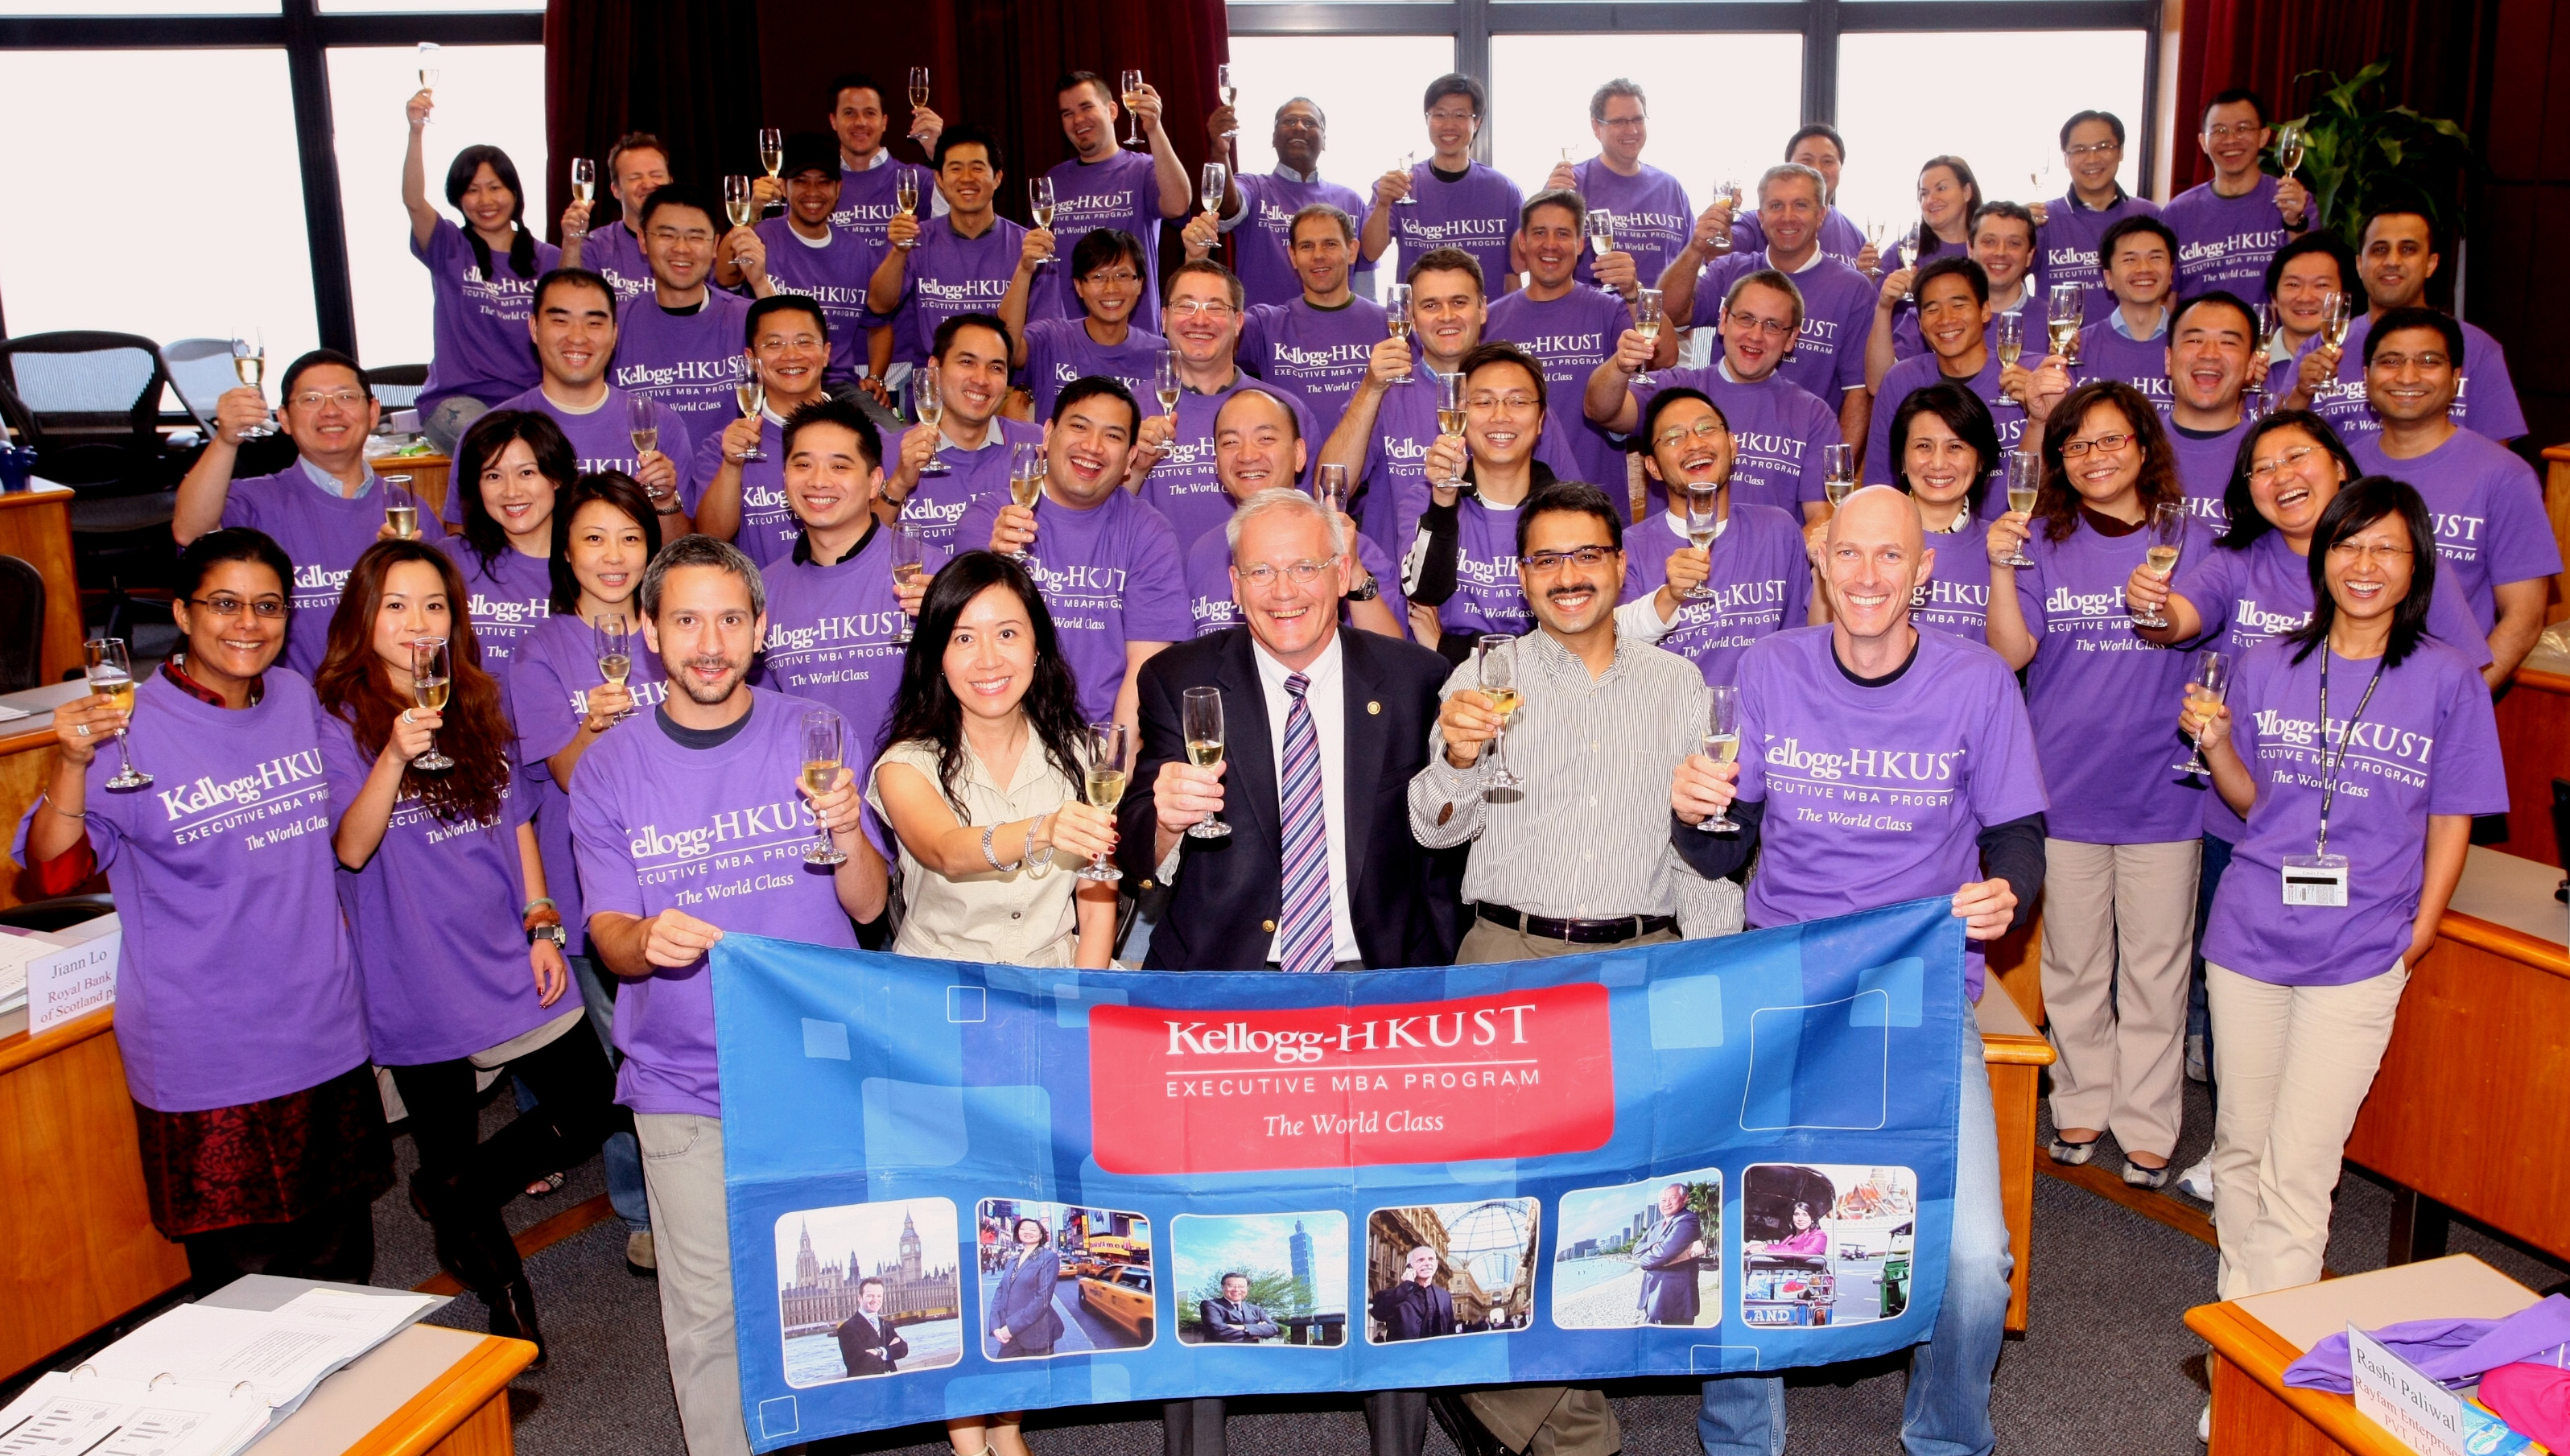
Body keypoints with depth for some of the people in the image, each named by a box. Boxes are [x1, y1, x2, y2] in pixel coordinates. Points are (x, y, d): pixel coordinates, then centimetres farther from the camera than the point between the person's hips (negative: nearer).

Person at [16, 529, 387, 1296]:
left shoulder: (297, 698, 5)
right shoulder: (131, 729, -11)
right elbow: (53, 870, -16)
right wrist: (71, 763, -29)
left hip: (323, 1032, 5)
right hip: (208, 1052, -5)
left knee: (340, 1255, 18)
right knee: (242, 1271, 2)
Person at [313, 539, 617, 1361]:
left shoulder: (479, 706, 7)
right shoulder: (339, 723, -9)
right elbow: (352, 848, -20)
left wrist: (542, 925, 4)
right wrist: (395, 755, -36)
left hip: (507, 960, 4)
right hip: (418, 976, -4)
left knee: (590, 1111, 6)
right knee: (450, 1154, 8)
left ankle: (455, 1199, 29)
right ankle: (508, 1299, 29)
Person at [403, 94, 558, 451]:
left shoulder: (547, 258, 14)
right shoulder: (449, 249, 8)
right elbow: (413, 200, -11)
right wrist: (416, 133, -27)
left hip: (530, 400, 2)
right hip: (457, 399, -2)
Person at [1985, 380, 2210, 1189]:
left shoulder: (2191, 542, 3)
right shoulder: (2042, 542, 1)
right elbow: (2012, 652, -8)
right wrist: (2001, 570, -22)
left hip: (2161, 788, 0)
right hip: (2065, 785, 0)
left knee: (2154, 967, 7)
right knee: (2073, 965, 12)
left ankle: (2147, 1126, 19)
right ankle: (2082, 1106, 28)